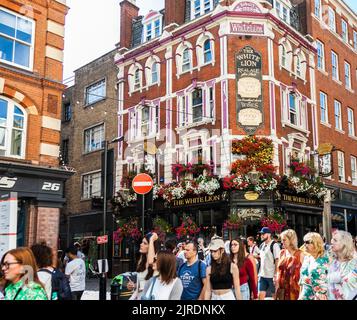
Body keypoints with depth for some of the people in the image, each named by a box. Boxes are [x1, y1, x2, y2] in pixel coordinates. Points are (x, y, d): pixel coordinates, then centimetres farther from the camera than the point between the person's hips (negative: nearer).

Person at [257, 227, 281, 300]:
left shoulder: (274, 245, -10)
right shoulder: (262, 245, 11)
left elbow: (277, 261, -13)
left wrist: (275, 275, -18)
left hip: (271, 276, -6)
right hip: (262, 275, 6)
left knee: (275, 295, 6)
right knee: (260, 295, 4)